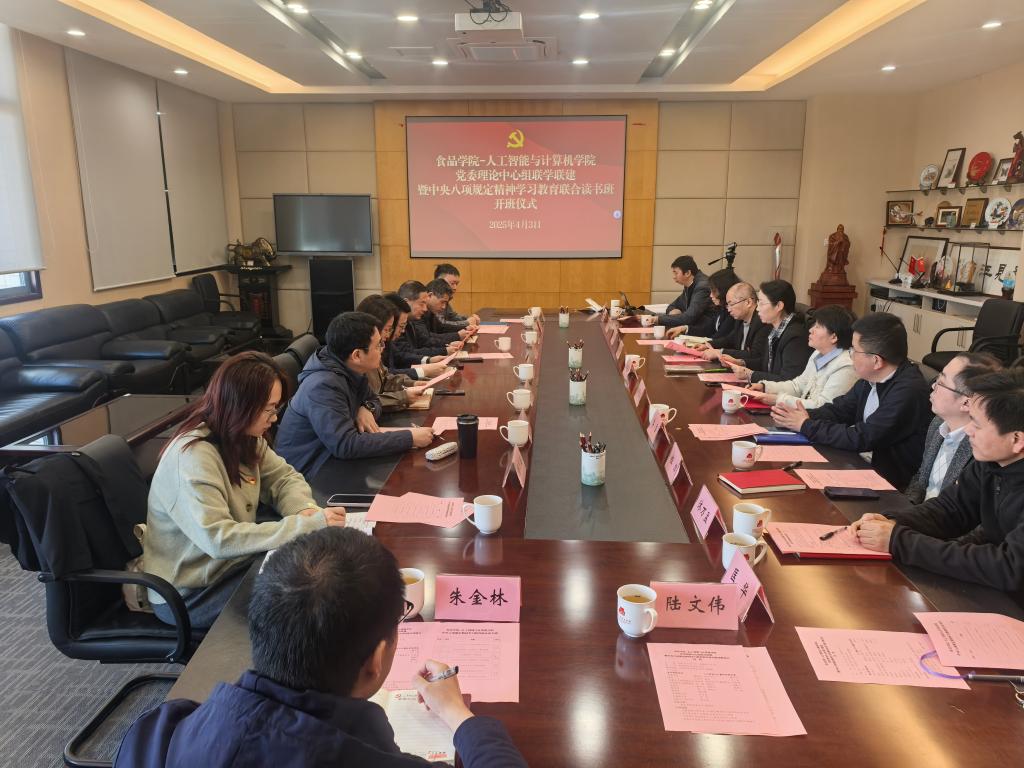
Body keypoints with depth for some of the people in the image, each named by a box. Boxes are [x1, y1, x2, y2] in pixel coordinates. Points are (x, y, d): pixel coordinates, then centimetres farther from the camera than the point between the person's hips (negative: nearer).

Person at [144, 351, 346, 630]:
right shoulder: (192, 458, -29)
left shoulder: (245, 439, -3)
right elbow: (219, 539, -36)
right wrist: (308, 525, -35)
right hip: (191, 595, -8)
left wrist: (306, 510, -18)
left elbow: (284, 477, 5)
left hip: (233, 562, 8)